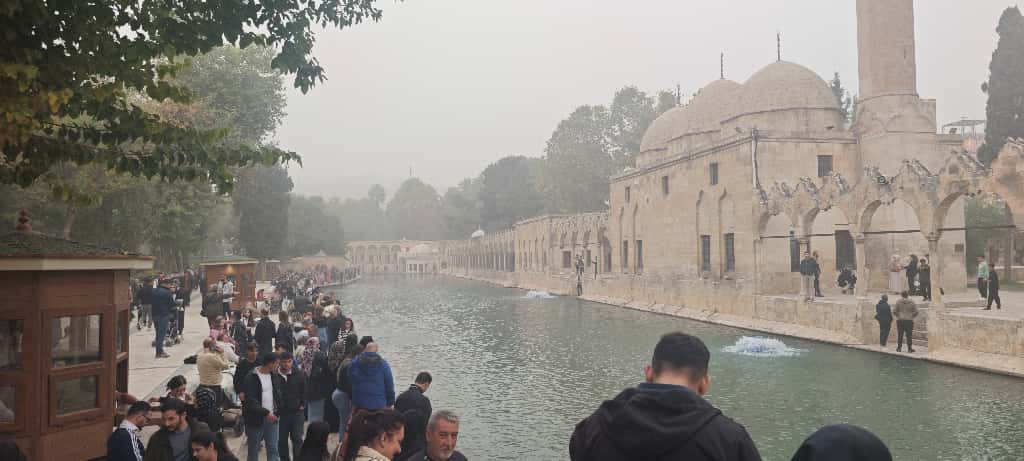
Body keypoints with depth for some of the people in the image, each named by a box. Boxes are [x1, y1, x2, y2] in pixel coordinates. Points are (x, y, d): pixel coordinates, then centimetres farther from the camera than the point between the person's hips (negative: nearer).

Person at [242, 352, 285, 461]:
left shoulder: (275, 376, 5)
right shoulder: (251, 378, -13)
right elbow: (250, 401, -18)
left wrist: (277, 410, -2)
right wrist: (265, 412, -22)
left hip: (272, 417, 5)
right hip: (256, 419, -5)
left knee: (273, 449, 4)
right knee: (253, 450, 8)